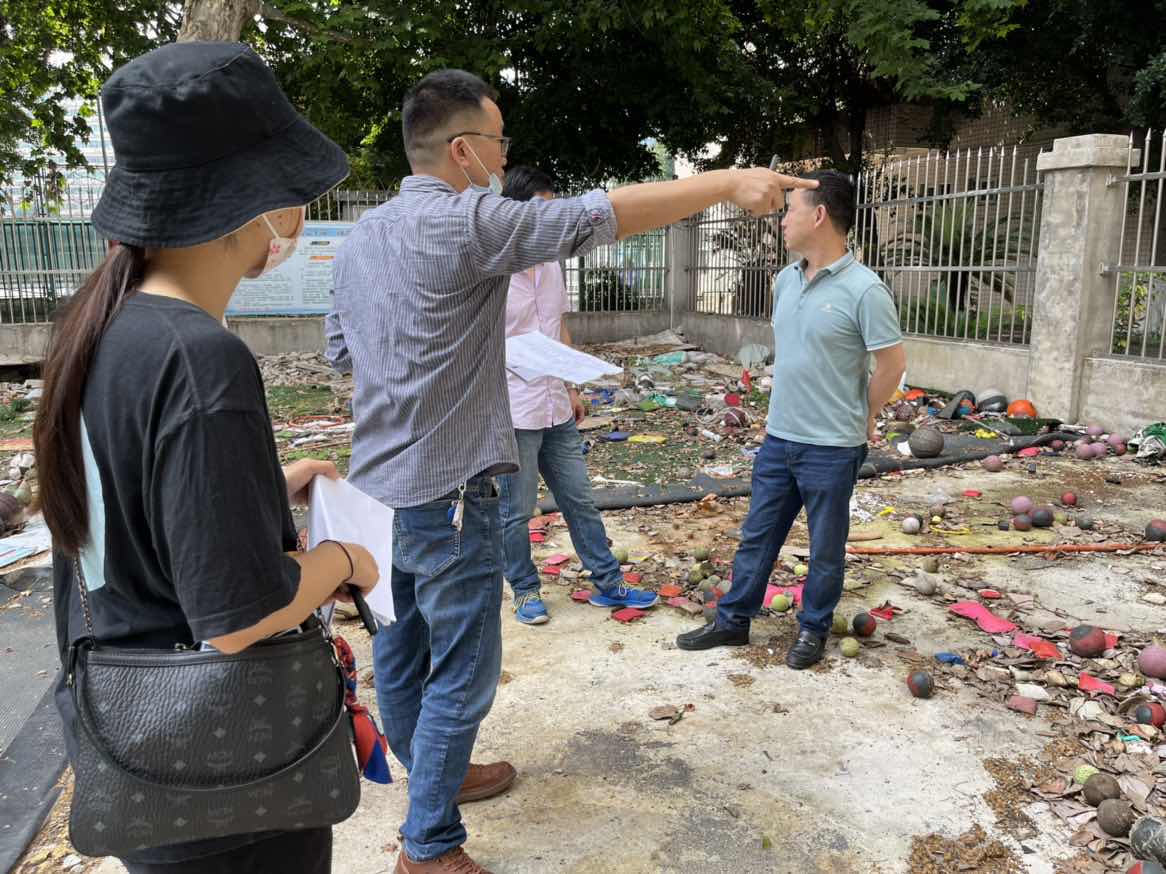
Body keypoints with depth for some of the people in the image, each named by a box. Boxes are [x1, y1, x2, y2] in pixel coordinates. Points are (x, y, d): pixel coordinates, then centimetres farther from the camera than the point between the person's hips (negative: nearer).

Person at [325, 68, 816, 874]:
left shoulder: (361, 238, 8)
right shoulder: (463, 223, -18)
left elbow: (341, 352, 17)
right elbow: (598, 216, -21)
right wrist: (728, 182, -15)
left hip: (378, 484, 9)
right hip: (446, 491, -9)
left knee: (402, 649, 20)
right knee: (462, 672, 4)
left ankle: (433, 775, 40)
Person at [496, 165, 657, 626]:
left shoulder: (552, 266, 9)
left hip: (556, 410, 7)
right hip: (512, 413, -6)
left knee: (580, 500, 14)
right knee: (516, 511, 8)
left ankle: (609, 584, 26)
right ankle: (525, 591, 27)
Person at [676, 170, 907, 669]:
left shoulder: (863, 289, -16)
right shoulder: (785, 281, 6)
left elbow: (892, 363, -11)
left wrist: (861, 420, 0)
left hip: (831, 448, -6)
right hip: (778, 439, 7)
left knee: (825, 548, 11)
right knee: (756, 536, 15)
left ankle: (813, 629, 30)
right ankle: (733, 620, 29)